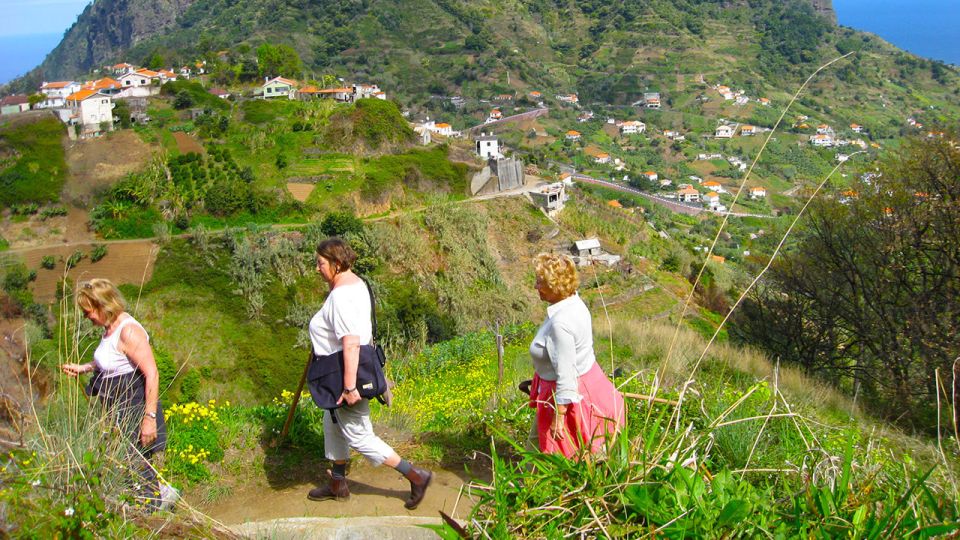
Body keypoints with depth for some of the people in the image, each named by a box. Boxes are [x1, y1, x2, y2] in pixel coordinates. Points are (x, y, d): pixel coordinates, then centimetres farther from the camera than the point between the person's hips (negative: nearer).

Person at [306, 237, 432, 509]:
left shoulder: (340, 297, -26)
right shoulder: (357, 283, 5)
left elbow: (350, 344, -32)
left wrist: (349, 387, -31)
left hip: (347, 374, -11)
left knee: (359, 437, 2)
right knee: (332, 425, 24)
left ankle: (416, 476, 8)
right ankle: (337, 485, 39)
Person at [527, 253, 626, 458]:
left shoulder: (560, 323, -31)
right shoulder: (574, 303, -2)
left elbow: (565, 374, -29)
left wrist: (558, 417, -22)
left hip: (569, 398, -9)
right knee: (537, 438, 23)